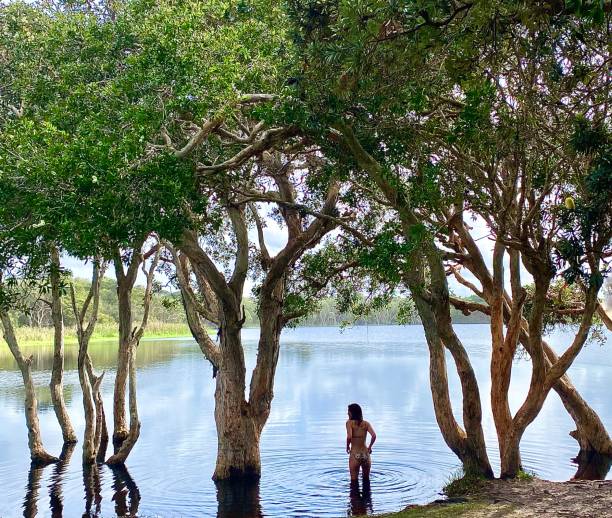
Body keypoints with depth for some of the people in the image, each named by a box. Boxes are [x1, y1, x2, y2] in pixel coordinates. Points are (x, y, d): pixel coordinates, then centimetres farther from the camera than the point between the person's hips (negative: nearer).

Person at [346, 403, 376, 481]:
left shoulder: (349, 422, -6)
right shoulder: (366, 423, 4)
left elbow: (349, 437, -22)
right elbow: (374, 436, -11)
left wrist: (347, 446, -3)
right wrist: (369, 447, 4)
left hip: (355, 456, -4)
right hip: (366, 455, 4)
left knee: (354, 480, 9)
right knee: (366, 479, 23)